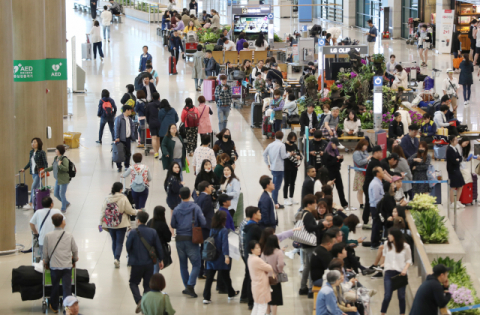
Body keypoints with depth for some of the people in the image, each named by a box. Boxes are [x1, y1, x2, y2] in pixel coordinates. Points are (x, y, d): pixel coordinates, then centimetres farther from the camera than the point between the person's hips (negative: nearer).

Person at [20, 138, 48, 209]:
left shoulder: (42, 152, -10)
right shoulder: (31, 152, 12)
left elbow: (45, 163, -12)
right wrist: (24, 169, 17)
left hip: (39, 173, -7)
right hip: (33, 173, 7)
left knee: (33, 187, -12)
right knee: (39, 187, 13)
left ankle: (30, 204, -12)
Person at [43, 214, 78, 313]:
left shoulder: (48, 236, -4)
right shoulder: (69, 236, -1)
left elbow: (45, 252, 3)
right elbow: (75, 250, 10)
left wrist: (46, 262, 22)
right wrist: (75, 259, 30)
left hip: (54, 266, 0)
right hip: (67, 266, 0)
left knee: (55, 286, 15)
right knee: (67, 287, 1)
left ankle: (54, 307, 29)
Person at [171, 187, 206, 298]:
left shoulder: (176, 209, -1)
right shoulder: (195, 208, -7)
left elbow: (173, 225, 4)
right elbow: (203, 223, -7)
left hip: (179, 240, 3)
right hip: (191, 239, -3)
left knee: (183, 265, 14)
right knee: (196, 264, 0)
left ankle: (187, 287, 18)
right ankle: (190, 285, -16)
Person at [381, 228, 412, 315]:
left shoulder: (405, 247, -3)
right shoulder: (387, 245, 4)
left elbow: (409, 260, 3)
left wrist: (405, 269, -12)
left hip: (401, 273, -1)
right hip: (389, 273, 1)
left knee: (401, 296, 6)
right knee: (387, 296, -6)